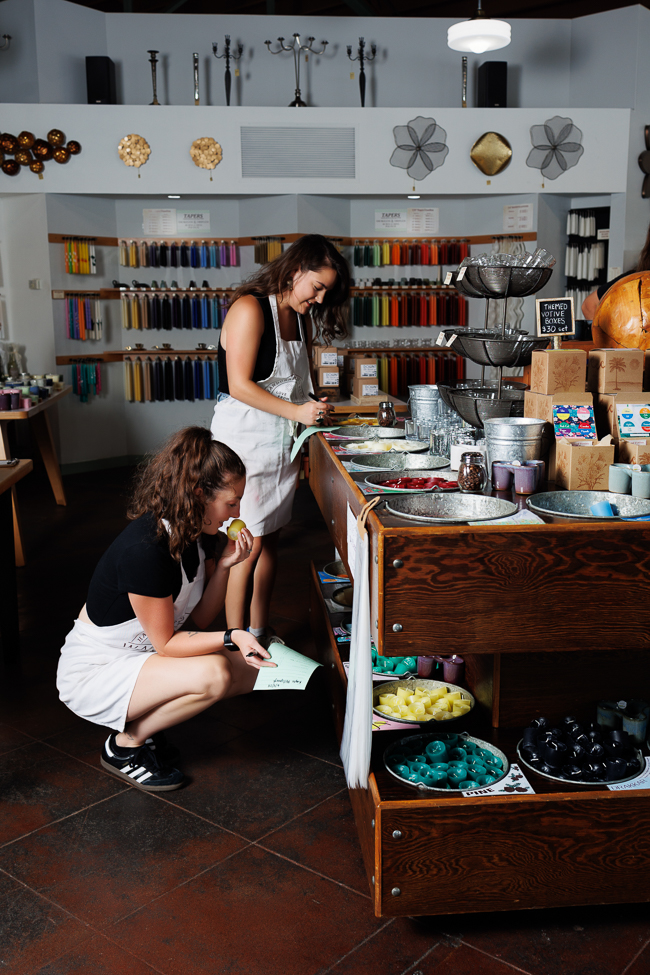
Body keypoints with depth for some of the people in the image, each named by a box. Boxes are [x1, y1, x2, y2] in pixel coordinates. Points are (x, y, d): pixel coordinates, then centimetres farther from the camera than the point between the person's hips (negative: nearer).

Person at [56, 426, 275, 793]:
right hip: (93, 672, -9)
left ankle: (143, 719, 8)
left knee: (256, 670, -5)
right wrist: (231, 637, -31)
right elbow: (167, 642, -22)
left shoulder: (200, 533, -5)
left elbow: (197, 621, -1)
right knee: (213, 674, -30)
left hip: (141, 654, 9)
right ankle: (126, 743, -5)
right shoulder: (145, 549, -31)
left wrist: (224, 566, -14)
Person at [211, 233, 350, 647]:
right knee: (248, 545, -5)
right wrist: (297, 411, -20)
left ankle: (260, 633, 25)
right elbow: (240, 385, -19)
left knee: (270, 539, 13)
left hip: (281, 442, 8)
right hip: (243, 440, -8)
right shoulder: (250, 308, -13)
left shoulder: (298, 318, 13)